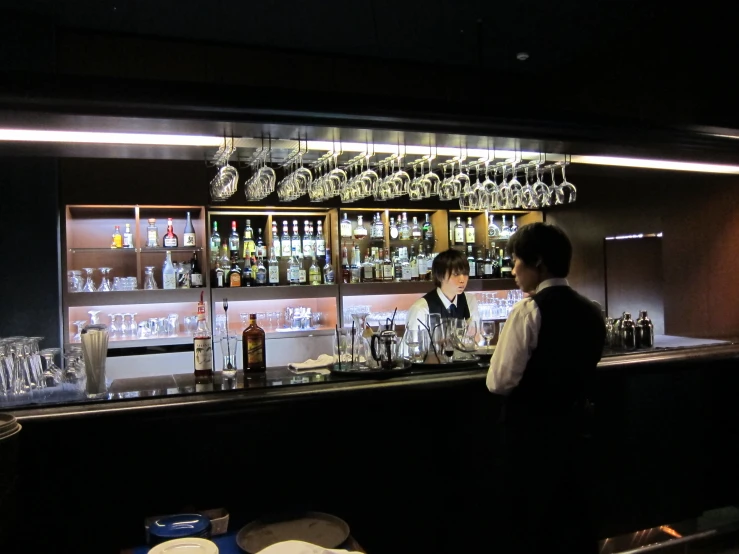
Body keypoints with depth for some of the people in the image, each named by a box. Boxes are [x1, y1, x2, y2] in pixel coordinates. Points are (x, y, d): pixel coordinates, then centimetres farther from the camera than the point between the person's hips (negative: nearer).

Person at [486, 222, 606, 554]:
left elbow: (500, 382, -18)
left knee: (529, 525, 9)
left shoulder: (529, 310, -18)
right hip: (576, 426, 7)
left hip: (533, 430, -7)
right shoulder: (591, 311, 5)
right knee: (574, 519, 19)